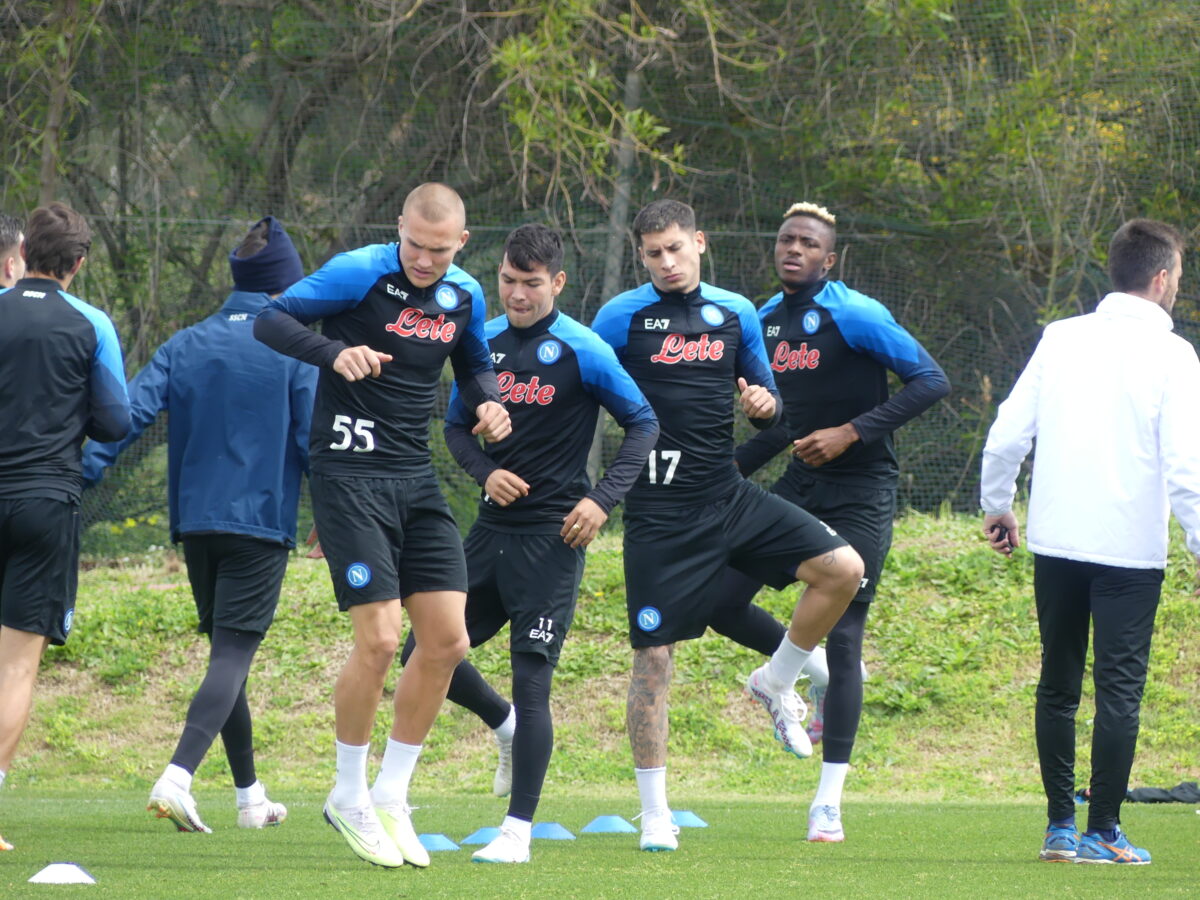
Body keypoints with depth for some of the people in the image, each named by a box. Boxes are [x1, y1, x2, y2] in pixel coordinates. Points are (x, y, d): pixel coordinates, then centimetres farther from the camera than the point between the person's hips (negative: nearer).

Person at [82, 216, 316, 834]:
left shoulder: (186, 346, 7)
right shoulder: (295, 352, -4)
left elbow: (132, 412, -3)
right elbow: (317, 440, -5)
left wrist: (83, 475, -7)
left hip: (195, 522, 5)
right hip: (261, 522, -5)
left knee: (226, 654, 16)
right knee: (232, 656, -10)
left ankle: (250, 796, 22)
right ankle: (177, 777, -30)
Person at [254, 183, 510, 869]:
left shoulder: (465, 296, 7)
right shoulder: (360, 273, -12)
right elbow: (271, 320, -12)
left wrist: (488, 402, 2)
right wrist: (334, 352, -30)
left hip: (416, 479, 7)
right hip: (350, 473, -7)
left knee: (448, 642, 1)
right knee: (380, 639, -14)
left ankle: (391, 797, 15)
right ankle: (349, 798, 6)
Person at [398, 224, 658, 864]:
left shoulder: (582, 351, -8)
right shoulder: (483, 343, 7)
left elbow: (643, 424, -3)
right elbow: (455, 426, 17)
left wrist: (603, 499, -13)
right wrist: (485, 472, -4)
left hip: (553, 536, -6)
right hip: (493, 524, 6)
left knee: (530, 678, -8)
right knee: (426, 652, 6)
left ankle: (518, 830, -1)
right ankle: (506, 727, 35)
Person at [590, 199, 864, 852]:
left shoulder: (736, 313, 9)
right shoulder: (621, 316, -3)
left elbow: (766, 397, 17)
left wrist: (764, 404, -6)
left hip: (729, 497, 4)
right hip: (659, 511, -4)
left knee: (842, 569, -10)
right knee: (653, 656, -3)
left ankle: (775, 684, 13)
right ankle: (655, 814, 7)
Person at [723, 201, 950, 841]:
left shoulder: (853, 315, -14)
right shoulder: (765, 322, 8)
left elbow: (931, 381, -18)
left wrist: (853, 433, -24)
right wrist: (734, 468, 10)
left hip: (859, 493, -7)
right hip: (799, 486, 7)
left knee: (842, 639, -7)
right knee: (721, 600, -1)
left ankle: (829, 805, -2)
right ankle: (814, 673, 27)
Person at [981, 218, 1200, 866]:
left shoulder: (1061, 338, 5)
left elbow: (1006, 435, 4)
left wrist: (996, 507, 19)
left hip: (1056, 544, 4)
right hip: (1130, 546, -4)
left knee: (1058, 686, 12)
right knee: (1119, 689, 0)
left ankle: (1060, 826, 14)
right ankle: (1103, 831, -2)